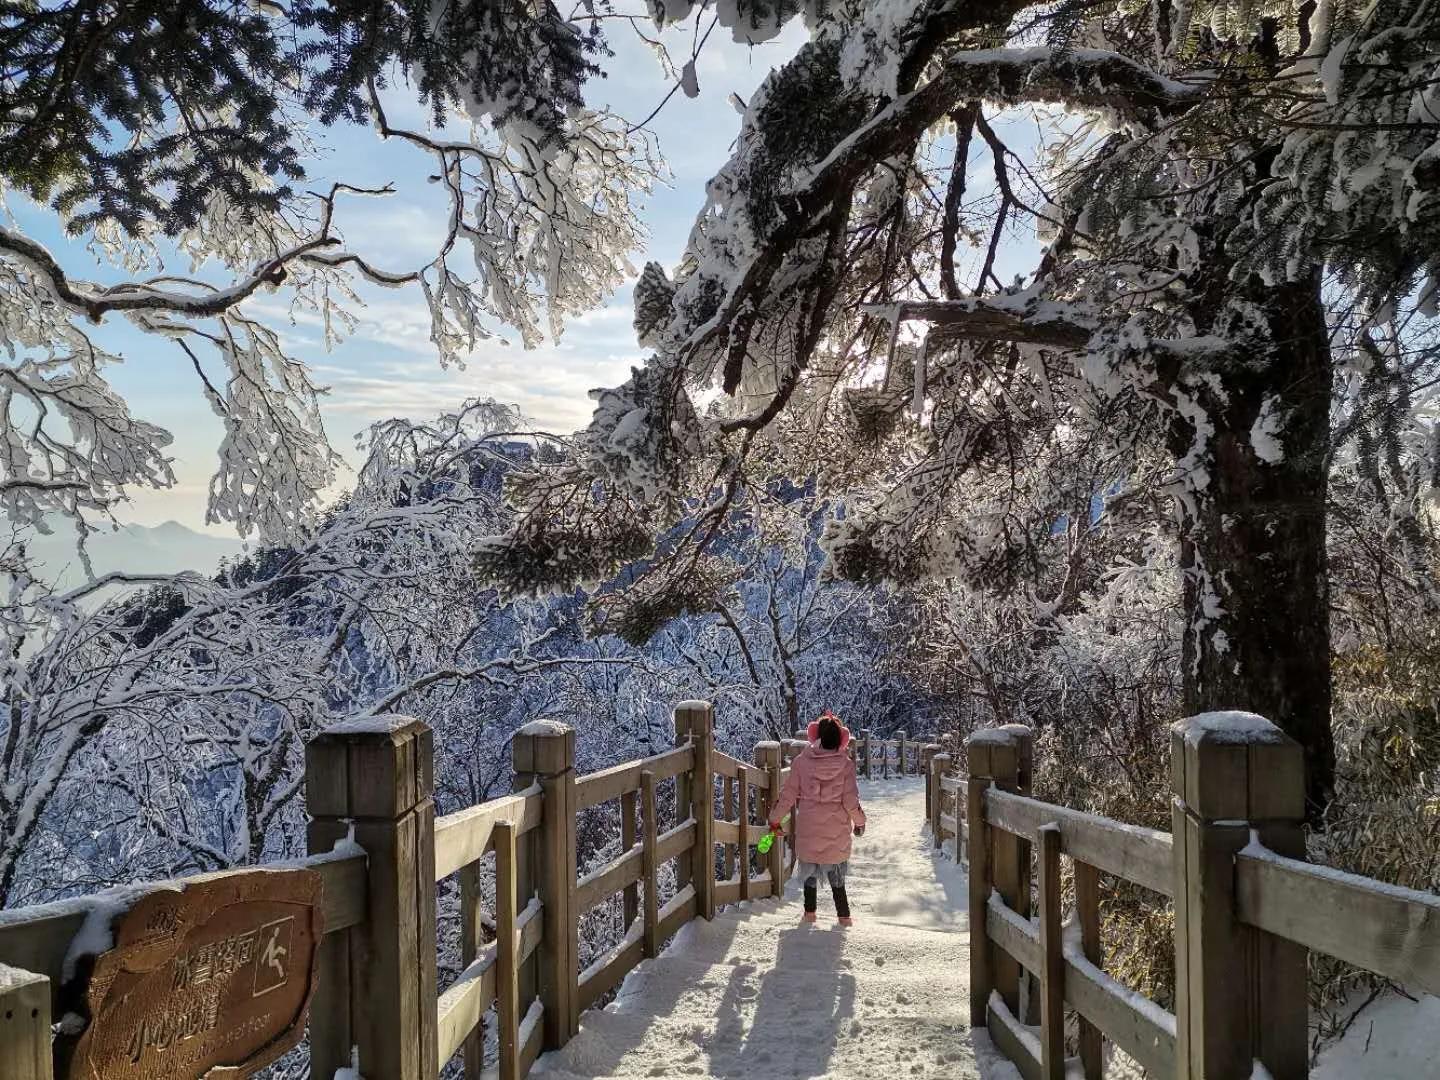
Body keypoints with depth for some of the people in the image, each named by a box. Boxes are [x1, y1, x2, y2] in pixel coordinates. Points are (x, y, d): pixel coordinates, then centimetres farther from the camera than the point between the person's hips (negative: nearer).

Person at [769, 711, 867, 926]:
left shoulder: (801, 761, -9)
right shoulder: (845, 764, -13)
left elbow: (788, 795, -4)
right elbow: (851, 801, -10)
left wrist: (775, 819, 11)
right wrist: (859, 822, 10)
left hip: (808, 830, 0)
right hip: (837, 833, 0)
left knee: (810, 872, 20)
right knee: (837, 875, 17)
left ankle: (809, 913, 26)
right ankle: (844, 917, 20)